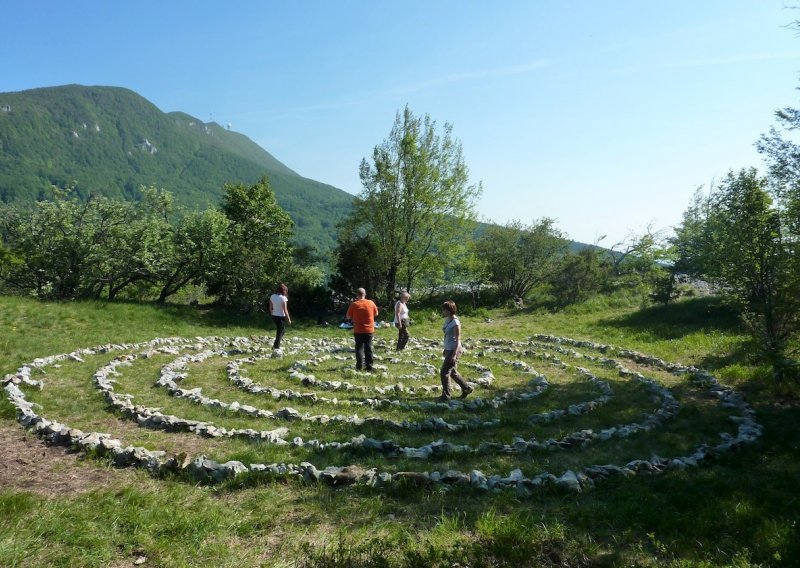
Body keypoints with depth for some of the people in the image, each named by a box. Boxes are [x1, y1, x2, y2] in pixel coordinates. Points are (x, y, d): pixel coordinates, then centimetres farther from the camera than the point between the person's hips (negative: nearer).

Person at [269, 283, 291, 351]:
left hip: (274, 316, 6)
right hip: (281, 316, -6)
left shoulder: (272, 296, 1)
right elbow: (285, 310, -15)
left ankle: (275, 345, 23)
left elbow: (271, 308, 7)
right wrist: (288, 319, -7)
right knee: (280, 331, 7)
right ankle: (276, 347, 7)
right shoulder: (283, 298, -16)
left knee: (281, 330, 23)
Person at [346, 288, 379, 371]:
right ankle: (369, 366, 10)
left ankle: (359, 366, 2)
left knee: (359, 347, 5)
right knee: (368, 348, 9)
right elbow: (376, 313, 9)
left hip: (358, 330, -2)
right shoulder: (371, 303, -4)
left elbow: (348, 317, -3)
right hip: (369, 329, 2)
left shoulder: (354, 304, -10)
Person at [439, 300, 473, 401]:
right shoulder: (447, 320, 7)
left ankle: (446, 395, 8)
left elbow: (458, 339, -19)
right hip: (448, 350, 9)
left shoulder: (455, 322, -19)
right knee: (452, 372, 18)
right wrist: (445, 350, 20)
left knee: (444, 372, -4)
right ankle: (466, 388, 32)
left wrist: (454, 354, -22)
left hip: (454, 350, -9)